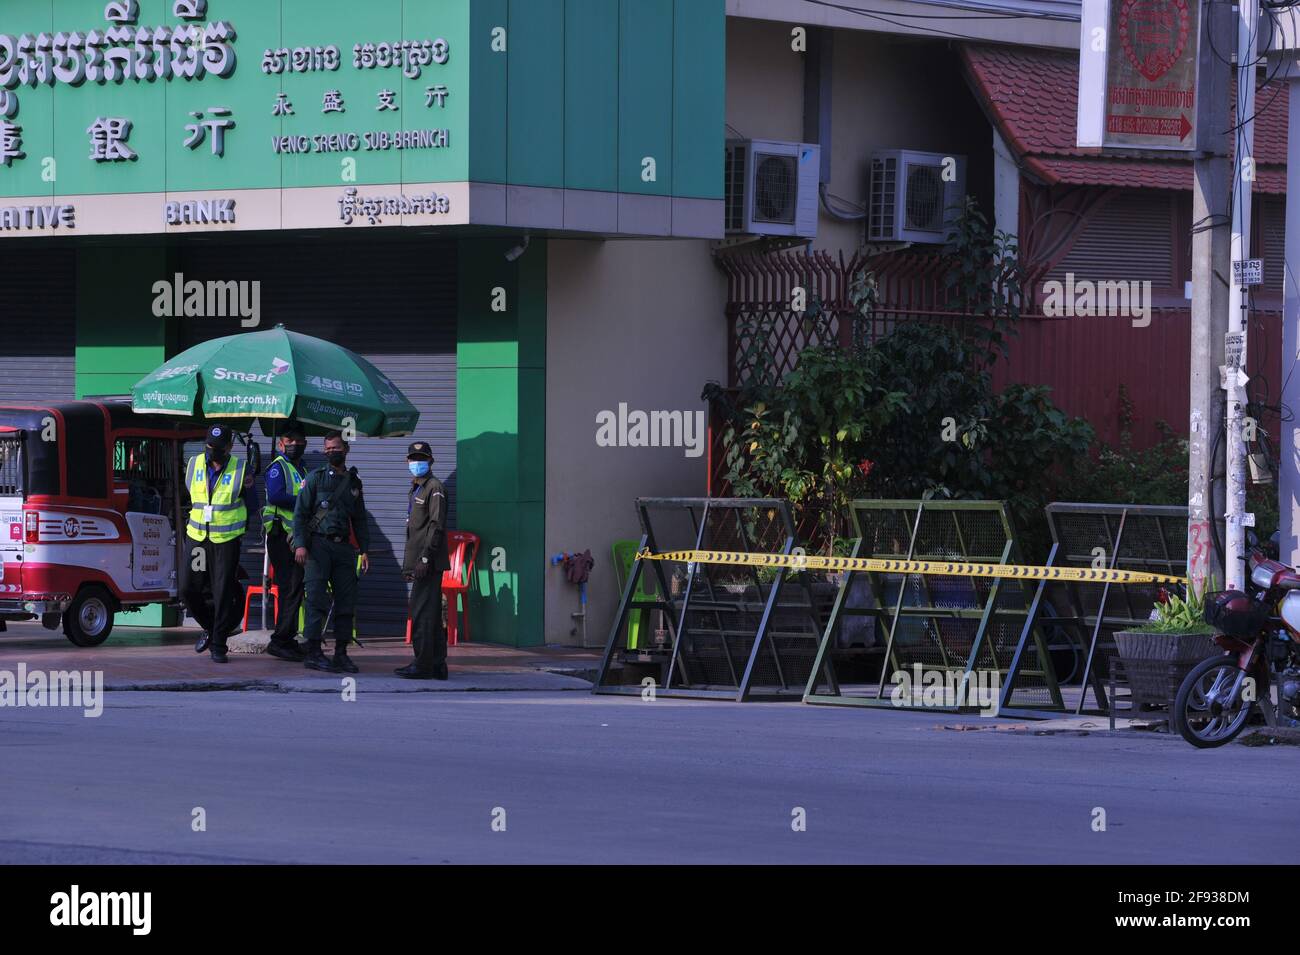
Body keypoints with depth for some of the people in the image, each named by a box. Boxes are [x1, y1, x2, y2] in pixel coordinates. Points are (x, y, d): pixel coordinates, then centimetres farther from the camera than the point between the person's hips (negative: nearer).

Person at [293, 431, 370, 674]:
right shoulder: (315, 478, 2)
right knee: (316, 598, -9)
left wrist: (364, 550, 12)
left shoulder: (353, 482, 16)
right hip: (318, 544, -5)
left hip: (343, 545, 5)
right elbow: (300, 512, -2)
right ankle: (313, 652, -9)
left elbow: (359, 519, 21)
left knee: (346, 599, 2)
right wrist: (300, 544, -13)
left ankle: (341, 653, 8)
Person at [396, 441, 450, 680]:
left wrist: (424, 559, -21)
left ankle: (423, 665, -11)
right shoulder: (416, 489, 21)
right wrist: (409, 564, 21)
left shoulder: (434, 488, -9)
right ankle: (437, 664, 14)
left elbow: (436, 526, -16)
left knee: (422, 613, -11)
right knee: (432, 615, 11)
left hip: (429, 562, -10)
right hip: (419, 561, 10)